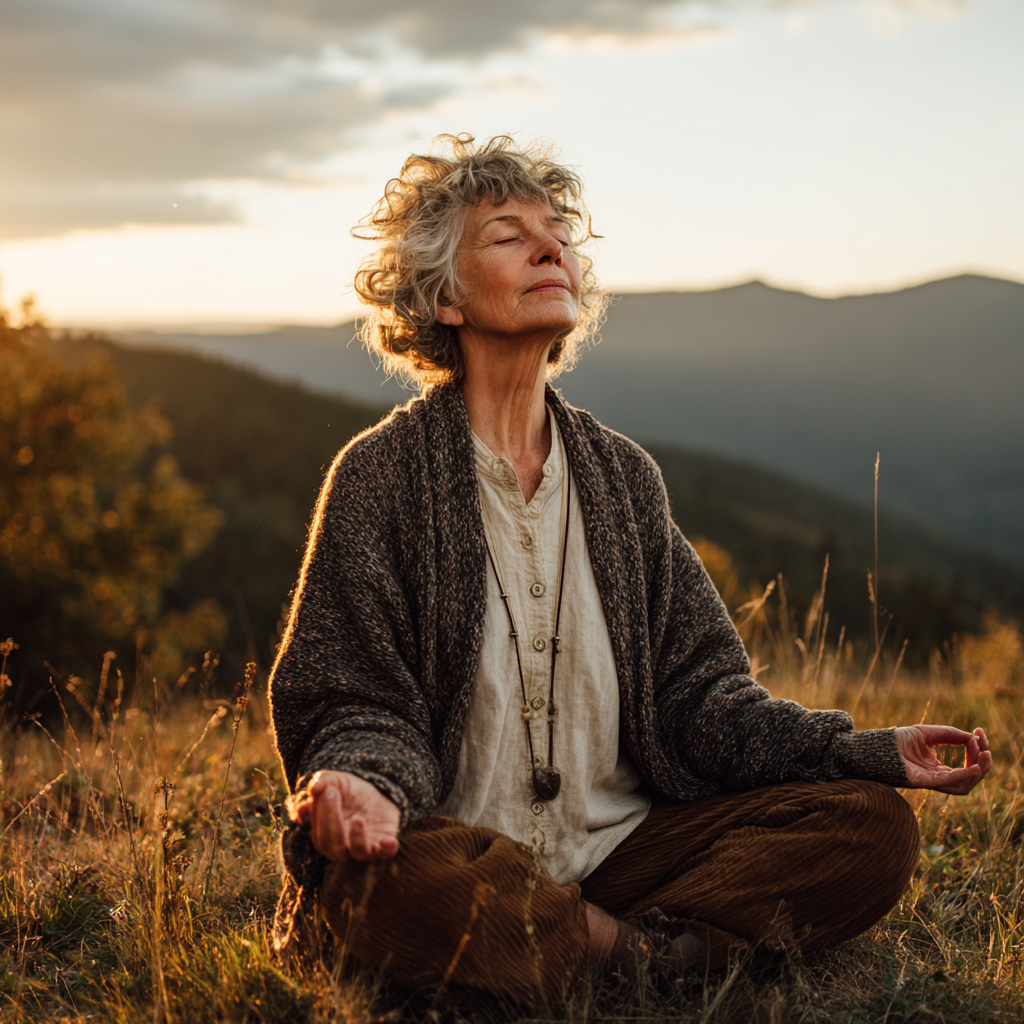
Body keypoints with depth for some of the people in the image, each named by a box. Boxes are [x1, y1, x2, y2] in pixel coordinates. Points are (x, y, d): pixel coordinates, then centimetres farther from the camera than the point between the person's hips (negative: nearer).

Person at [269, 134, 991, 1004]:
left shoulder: (625, 476, 10)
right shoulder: (382, 474, -3)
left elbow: (697, 689, 9)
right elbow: (357, 700, -5)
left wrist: (868, 752, -5)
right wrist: (363, 786, -30)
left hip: (617, 843, 4)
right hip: (463, 855, -4)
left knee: (871, 826, -12)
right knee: (400, 880, -39)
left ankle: (603, 949, -18)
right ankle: (650, 955, -15)